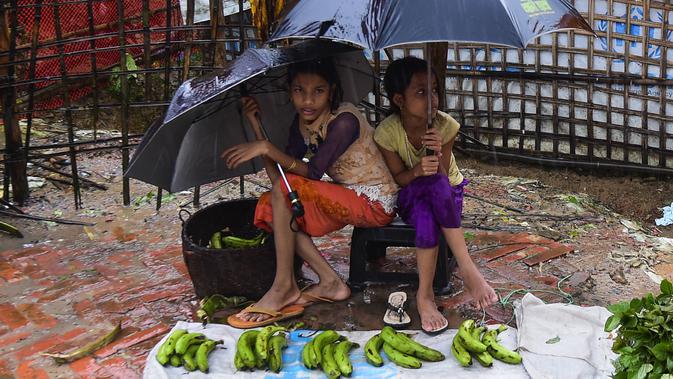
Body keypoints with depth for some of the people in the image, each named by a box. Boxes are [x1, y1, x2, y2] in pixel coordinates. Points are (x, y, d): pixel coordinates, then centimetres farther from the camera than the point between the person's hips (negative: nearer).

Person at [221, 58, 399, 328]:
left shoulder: (344, 120, -21)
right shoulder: (302, 123, 3)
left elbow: (313, 173, -27)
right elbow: (277, 176, -3)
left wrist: (267, 148, -34)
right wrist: (257, 128, -9)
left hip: (375, 203, -9)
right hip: (347, 199, 9)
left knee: (284, 192, -23)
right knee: (268, 206, -5)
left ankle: (284, 288, -13)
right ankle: (330, 282, -5)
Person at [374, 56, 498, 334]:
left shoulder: (445, 126, -16)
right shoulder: (386, 132, -17)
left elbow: (443, 176, -16)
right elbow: (398, 178, -11)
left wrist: (437, 155, -37)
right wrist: (417, 171, -33)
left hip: (448, 192, 1)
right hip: (410, 196, -1)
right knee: (424, 214, -39)